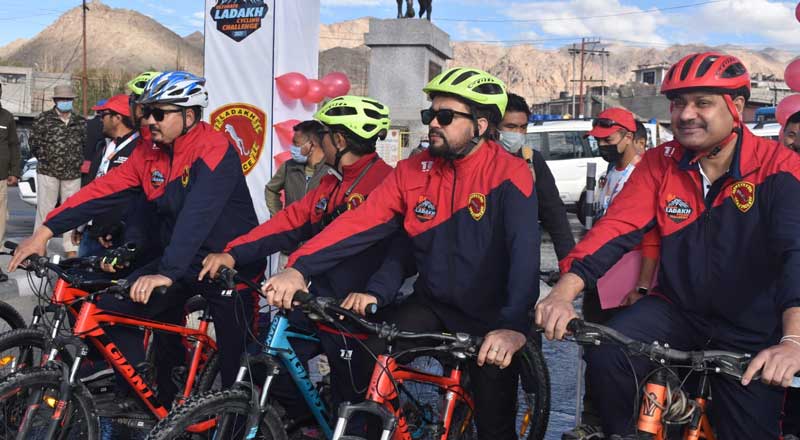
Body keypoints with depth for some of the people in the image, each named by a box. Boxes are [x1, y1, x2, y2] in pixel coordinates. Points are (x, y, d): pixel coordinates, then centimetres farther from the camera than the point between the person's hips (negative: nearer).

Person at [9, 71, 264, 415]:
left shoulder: (215, 150, -21)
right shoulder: (150, 155, 1)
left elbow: (198, 215, -32)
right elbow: (103, 190, -4)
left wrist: (167, 273, -41)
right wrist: (46, 230, -12)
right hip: (182, 261, 7)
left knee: (233, 361, -5)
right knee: (112, 305, -4)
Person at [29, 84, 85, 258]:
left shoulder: (81, 122, 9)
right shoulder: (43, 119, 1)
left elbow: (86, 144, 14)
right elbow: (34, 142, 3)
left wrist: (79, 162, 6)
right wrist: (45, 159, 3)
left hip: (73, 174, 2)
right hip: (48, 172, -2)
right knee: (45, 209, 1)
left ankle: (71, 247, 15)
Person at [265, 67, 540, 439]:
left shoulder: (509, 175, -16)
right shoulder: (413, 171, -3)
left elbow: (524, 252, -29)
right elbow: (360, 222, -10)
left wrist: (514, 327, -43)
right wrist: (299, 268, -24)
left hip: (490, 320, -3)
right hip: (432, 306, 4)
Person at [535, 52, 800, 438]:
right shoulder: (660, 164, -4)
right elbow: (616, 228, -13)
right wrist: (564, 292, -30)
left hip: (751, 332, -2)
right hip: (678, 309, 2)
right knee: (606, 355, -23)